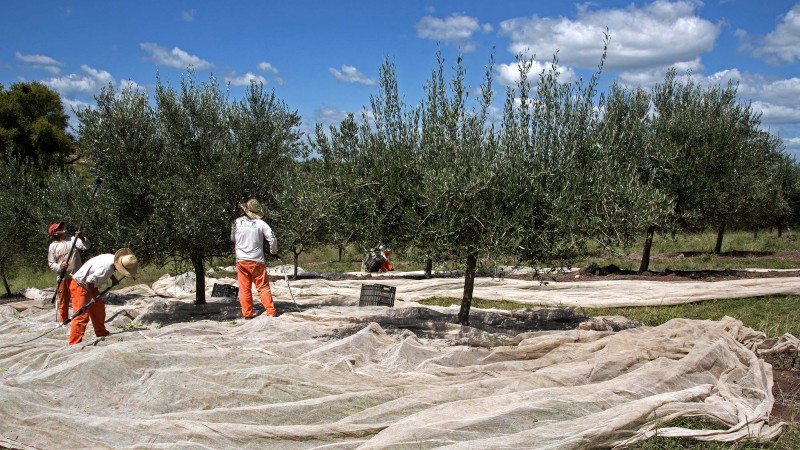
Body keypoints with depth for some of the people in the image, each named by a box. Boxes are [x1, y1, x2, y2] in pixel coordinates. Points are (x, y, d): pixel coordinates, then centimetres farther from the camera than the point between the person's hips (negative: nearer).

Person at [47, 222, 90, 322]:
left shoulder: (73, 239, 2)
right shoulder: (53, 246, 2)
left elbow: (86, 246, -9)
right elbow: (51, 263, 1)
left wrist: (82, 238, -28)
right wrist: (60, 267, -18)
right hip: (62, 278, 0)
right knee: (63, 302, 9)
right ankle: (63, 322, 23)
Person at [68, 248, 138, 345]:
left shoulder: (112, 258, -10)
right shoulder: (105, 268, -36)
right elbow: (89, 282, -34)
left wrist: (113, 279, 1)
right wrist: (94, 297, -20)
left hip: (90, 285, 10)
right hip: (80, 286, -10)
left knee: (99, 309, 18)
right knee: (82, 316, -12)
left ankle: (101, 333, 34)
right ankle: (74, 344, -11)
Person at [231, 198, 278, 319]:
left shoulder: (237, 222, -2)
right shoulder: (261, 223, -9)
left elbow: (232, 239, 11)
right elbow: (272, 239, -10)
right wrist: (273, 251, 8)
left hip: (241, 260, 2)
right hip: (257, 260, -2)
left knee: (244, 288, 9)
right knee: (263, 287, 5)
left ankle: (247, 313, 11)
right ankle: (271, 311, 2)